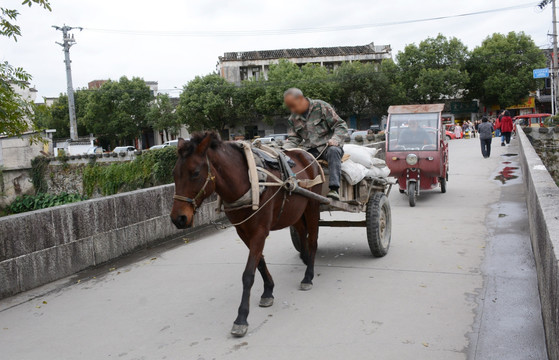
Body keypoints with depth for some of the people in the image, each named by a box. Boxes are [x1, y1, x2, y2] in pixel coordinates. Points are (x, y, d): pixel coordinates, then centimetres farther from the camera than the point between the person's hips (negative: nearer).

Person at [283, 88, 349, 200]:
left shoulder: (321, 107, -2)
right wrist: (285, 150, -9)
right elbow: (293, 139, 12)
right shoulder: (293, 119, 13)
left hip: (327, 146, -4)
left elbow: (341, 126, -3)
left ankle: (334, 189, -46)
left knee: (333, 151, -39)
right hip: (309, 151, 4)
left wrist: (335, 139, -22)